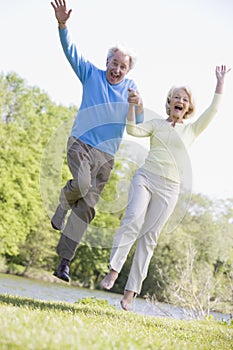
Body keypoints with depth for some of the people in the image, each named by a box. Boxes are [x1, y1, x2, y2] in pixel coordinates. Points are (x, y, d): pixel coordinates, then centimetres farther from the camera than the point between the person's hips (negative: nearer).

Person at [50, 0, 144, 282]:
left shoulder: (130, 88, 8)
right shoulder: (91, 74, 3)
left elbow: (138, 126, 4)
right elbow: (71, 51, -6)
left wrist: (139, 106, -17)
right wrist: (62, 25, -23)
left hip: (106, 155, 3)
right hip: (81, 144, -2)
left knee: (86, 208, -2)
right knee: (82, 183, -32)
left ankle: (64, 260, 5)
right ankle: (63, 201, 6)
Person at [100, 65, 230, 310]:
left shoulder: (192, 130, 14)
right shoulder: (156, 124, 14)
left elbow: (213, 110, 5)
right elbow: (133, 130, -2)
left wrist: (220, 83, 3)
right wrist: (132, 105, -8)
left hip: (169, 188, 0)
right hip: (145, 177, 0)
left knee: (149, 237, -4)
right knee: (133, 219, -26)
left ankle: (130, 292, -4)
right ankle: (114, 270, -25)